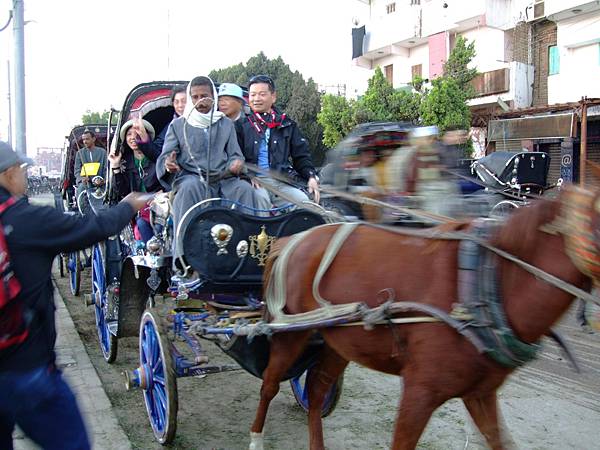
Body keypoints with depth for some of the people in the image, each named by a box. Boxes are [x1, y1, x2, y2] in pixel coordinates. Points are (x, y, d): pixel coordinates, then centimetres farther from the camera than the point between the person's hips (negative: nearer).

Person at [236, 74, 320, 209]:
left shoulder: (287, 125, 20)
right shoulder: (242, 125, 13)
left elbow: (301, 155, 20)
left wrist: (311, 177, 2)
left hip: (282, 182, 3)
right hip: (255, 181, -2)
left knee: (304, 201, -24)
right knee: (259, 198, -36)